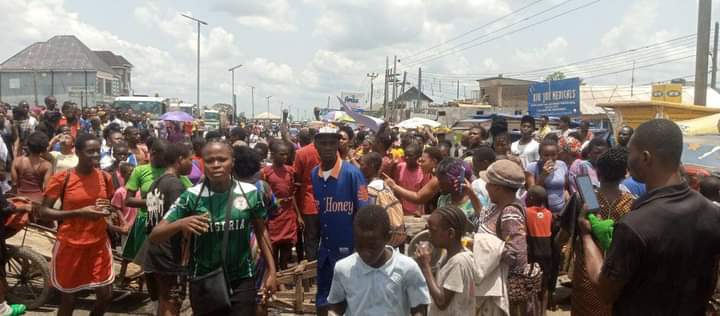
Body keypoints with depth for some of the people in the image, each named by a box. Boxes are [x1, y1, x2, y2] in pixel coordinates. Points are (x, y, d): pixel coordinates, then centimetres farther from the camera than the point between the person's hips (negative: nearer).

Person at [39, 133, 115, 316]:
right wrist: (79, 212, -22)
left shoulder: (105, 177, 0)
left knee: (105, 295, 6)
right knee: (68, 299, 10)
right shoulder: (62, 179, -12)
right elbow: (44, 212, -11)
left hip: (98, 242, 3)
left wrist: (107, 209, -11)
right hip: (70, 244, -3)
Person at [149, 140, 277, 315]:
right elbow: (155, 236, -10)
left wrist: (271, 271, 1)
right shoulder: (191, 196, -10)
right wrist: (180, 224, -29)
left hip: (242, 282, 0)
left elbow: (261, 234, 5)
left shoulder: (250, 193, -7)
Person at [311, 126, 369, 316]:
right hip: (325, 247, 5)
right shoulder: (314, 174, 0)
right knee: (322, 299, 18)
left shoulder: (352, 173, -16)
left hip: (348, 247, -5)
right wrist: (311, 242, 11)